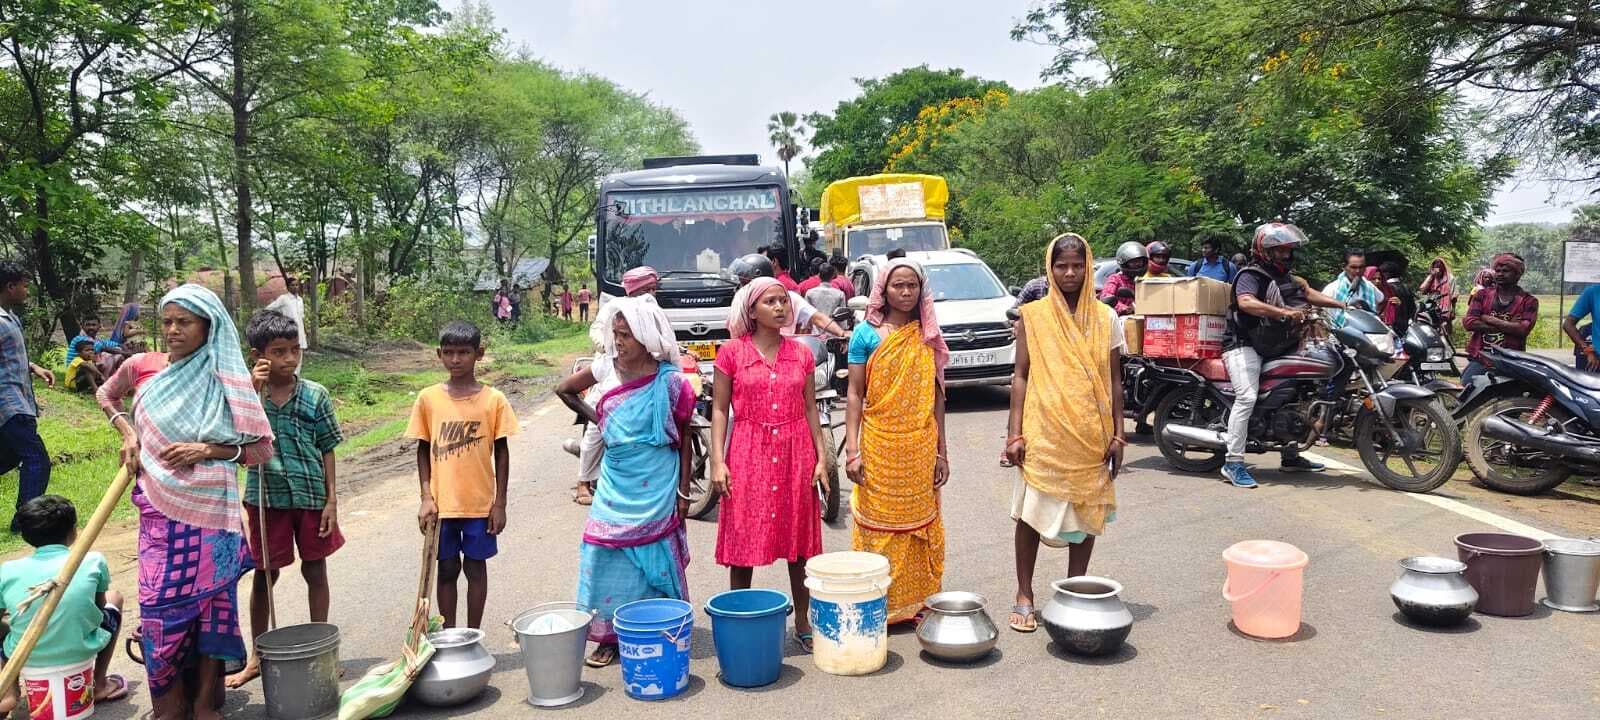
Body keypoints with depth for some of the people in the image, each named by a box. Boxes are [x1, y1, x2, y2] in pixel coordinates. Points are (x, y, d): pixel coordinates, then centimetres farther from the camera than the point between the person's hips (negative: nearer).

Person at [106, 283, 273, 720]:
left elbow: (262, 449, -4)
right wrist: (127, 433, 7)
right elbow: (106, 395, 25)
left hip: (209, 511, -3)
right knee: (160, 607, 6)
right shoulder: (143, 366, 2)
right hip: (159, 510, 3)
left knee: (209, 602, 5)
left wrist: (208, 449, -17)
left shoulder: (227, 380, -6)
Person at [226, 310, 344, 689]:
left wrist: (332, 500, -4)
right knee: (264, 575, 11)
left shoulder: (315, 395, -3)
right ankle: (257, 656, 25)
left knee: (315, 571, 10)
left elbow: (327, 451, 0)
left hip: (311, 496, 0)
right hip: (267, 497, 0)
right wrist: (253, 390, -23)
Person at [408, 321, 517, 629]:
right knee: (447, 569, 11)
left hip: (480, 504, -1)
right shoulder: (428, 398, -2)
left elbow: (501, 452, -1)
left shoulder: (493, 399, -5)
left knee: (476, 567, 10)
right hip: (442, 504, 1)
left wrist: (499, 503, -2)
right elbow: (423, 450, 5)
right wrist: (426, 498, -3)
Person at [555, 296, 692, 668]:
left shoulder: (670, 381, -9)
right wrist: (597, 420, 8)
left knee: (655, 558, 4)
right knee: (609, 557, 4)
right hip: (615, 488, 3)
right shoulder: (607, 371, 0)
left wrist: (683, 493, -3)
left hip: (656, 489, -3)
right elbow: (563, 390, 17)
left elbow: (684, 441, -3)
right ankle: (609, 635, 15)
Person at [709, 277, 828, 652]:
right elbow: (719, 410, -1)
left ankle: (802, 622, 21)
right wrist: (718, 461, -9)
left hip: (796, 456, 3)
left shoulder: (801, 353, 6)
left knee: (800, 542, 8)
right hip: (748, 456, -2)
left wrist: (820, 458, 4)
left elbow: (810, 409, 9)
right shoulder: (732, 353, -1)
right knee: (743, 545, 3)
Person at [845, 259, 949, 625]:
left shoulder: (928, 336, 8)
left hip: (921, 449, 3)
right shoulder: (867, 333, -1)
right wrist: (852, 450, -10)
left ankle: (917, 601, 19)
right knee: (878, 524, 2)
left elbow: (937, 396, 10)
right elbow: (855, 394, -3)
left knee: (920, 524, 8)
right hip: (879, 447, -3)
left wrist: (941, 451, 7)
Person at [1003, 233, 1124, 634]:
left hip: (1091, 435, 2)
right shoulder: (1033, 316, 0)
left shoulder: (1105, 318, 5)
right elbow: (1021, 375, -1)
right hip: (1042, 433, -2)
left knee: (1087, 512, 9)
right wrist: (1014, 433, -7)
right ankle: (1024, 597, 12)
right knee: (1032, 513, 1)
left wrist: (1117, 435, 2)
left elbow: (1114, 381, 7)